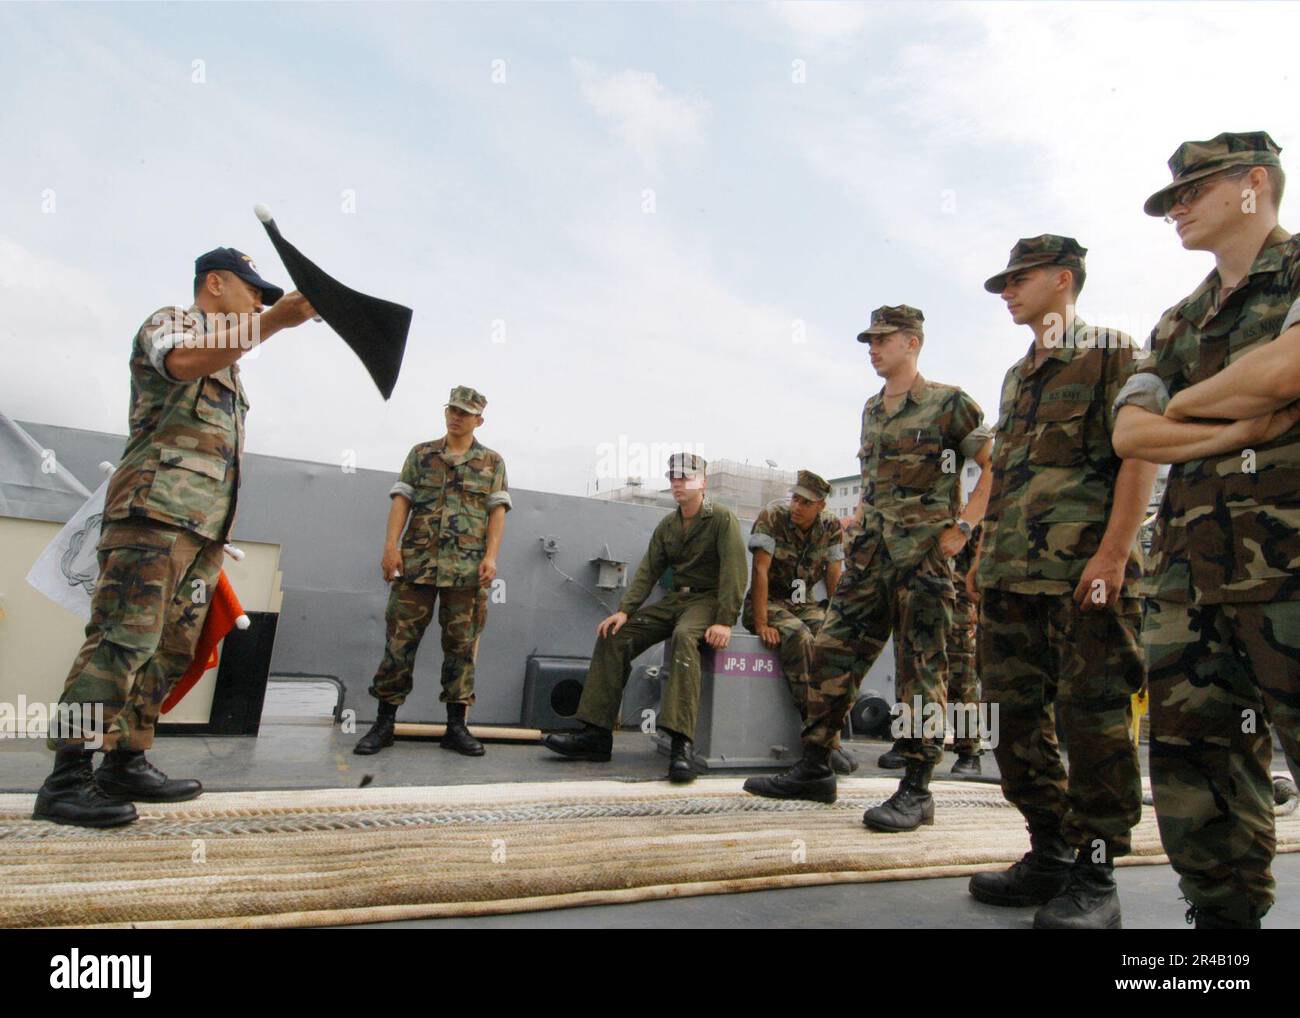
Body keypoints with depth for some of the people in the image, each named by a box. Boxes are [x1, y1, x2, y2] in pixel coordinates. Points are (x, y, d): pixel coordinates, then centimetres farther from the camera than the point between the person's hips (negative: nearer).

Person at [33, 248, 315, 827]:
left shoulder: (227, 360, 30)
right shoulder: (169, 322, 6)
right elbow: (184, 362, -20)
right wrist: (275, 320, -26)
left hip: (205, 520, 9)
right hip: (157, 506, -9)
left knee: (171, 648, 5)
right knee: (123, 637, -15)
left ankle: (125, 764, 10)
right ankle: (67, 779, -14)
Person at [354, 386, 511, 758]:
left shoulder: (492, 462, 12)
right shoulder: (420, 455, 14)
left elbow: (497, 511, 4)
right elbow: (401, 501, 7)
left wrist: (491, 555, -8)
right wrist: (391, 544, -6)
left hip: (468, 568, 0)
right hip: (417, 561, 1)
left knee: (461, 645, 1)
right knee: (400, 640, 0)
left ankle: (456, 726, 9)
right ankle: (384, 723, 8)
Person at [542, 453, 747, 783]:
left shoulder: (722, 518, -8)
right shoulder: (667, 525, 12)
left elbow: (734, 571, -18)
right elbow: (648, 570, 6)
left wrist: (725, 622, -28)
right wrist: (624, 610, -10)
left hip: (708, 599, -7)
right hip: (675, 599, 7)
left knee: (684, 636, -39)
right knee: (614, 635, -10)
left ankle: (681, 744, -45)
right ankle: (597, 734, -11)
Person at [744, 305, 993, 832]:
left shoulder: (949, 403, -3)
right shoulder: (871, 409, 17)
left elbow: (996, 467, -6)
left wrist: (963, 524, -13)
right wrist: (862, 516, 13)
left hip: (923, 557, -7)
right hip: (869, 555, 7)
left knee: (921, 671, -2)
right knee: (831, 655, 6)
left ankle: (916, 791, 7)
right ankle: (814, 770, 16)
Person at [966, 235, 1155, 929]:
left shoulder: (1111, 352, 2)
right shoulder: (1016, 376, 24)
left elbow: (1140, 455, -8)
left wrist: (1113, 552, -18)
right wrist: (984, 555, 18)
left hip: (1086, 570, -7)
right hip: (1012, 577, 8)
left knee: (1094, 717, -4)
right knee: (1020, 715, 8)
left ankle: (1094, 877, 5)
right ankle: (1050, 854, 19)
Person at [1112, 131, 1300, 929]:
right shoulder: (1177, 324, 21)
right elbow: (1131, 433, 8)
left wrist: (1184, 401, 3)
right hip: (1189, 564, 6)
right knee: (1192, 758, 6)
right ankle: (1222, 913, 17)